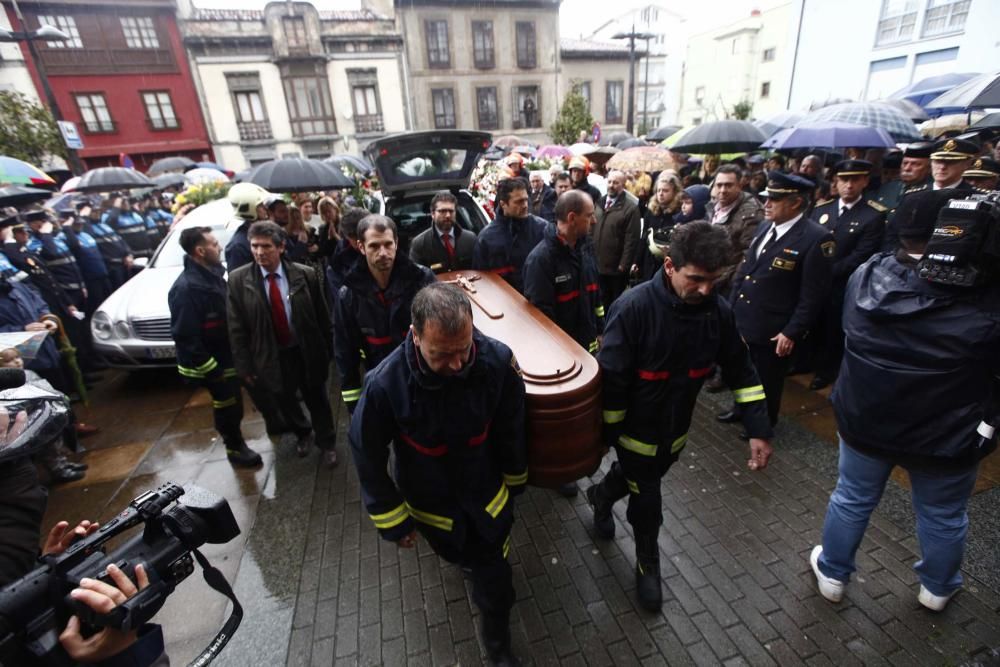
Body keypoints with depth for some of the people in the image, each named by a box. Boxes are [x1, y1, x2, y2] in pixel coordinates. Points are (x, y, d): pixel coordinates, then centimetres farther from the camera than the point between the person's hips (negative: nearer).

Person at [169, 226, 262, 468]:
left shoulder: (214, 273, 1)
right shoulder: (185, 288, -25)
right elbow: (185, 337, -23)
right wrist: (210, 369, -19)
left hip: (228, 353, 7)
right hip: (211, 362, -7)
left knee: (233, 402, 20)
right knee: (227, 405, 9)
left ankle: (235, 439, 40)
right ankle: (235, 447, 29)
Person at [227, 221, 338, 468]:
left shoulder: (306, 274, -14)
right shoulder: (238, 279, -11)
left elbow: (322, 316, -5)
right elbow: (236, 328, -6)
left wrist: (327, 350, -2)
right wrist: (244, 366, -6)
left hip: (307, 352, -1)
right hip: (270, 357, 2)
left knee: (316, 399, 16)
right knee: (284, 401, 22)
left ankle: (327, 443, 40)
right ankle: (303, 434, 52)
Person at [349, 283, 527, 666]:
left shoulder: (498, 360, -29)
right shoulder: (385, 384, -34)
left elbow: (513, 427, -10)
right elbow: (368, 456, -15)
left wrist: (515, 478, 6)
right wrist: (393, 522, -6)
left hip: (488, 490, 0)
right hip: (431, 501, 1)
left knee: (494, 576, 15)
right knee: (458, 554, 31)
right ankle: (469, 558, 70)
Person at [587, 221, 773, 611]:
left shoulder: (718, 311, -13)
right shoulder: (634, 308, -28)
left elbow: (740, 372, -2)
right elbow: (611, 377, -22)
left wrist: (758, 429, -8)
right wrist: (606, 432, -14)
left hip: (676, 429, 5)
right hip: (636, 429, -5)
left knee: (642, 477, 28)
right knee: (646, 500, 11)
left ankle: (601, 495, 60)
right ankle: (648, 562, 40)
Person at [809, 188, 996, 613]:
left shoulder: (865, 276, -11)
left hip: (864, 420, 2)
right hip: (946, 436, -2)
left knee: (852, 499, 20)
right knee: (943, 516, 23)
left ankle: (832, 574, 38)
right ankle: (937, 588, 47)